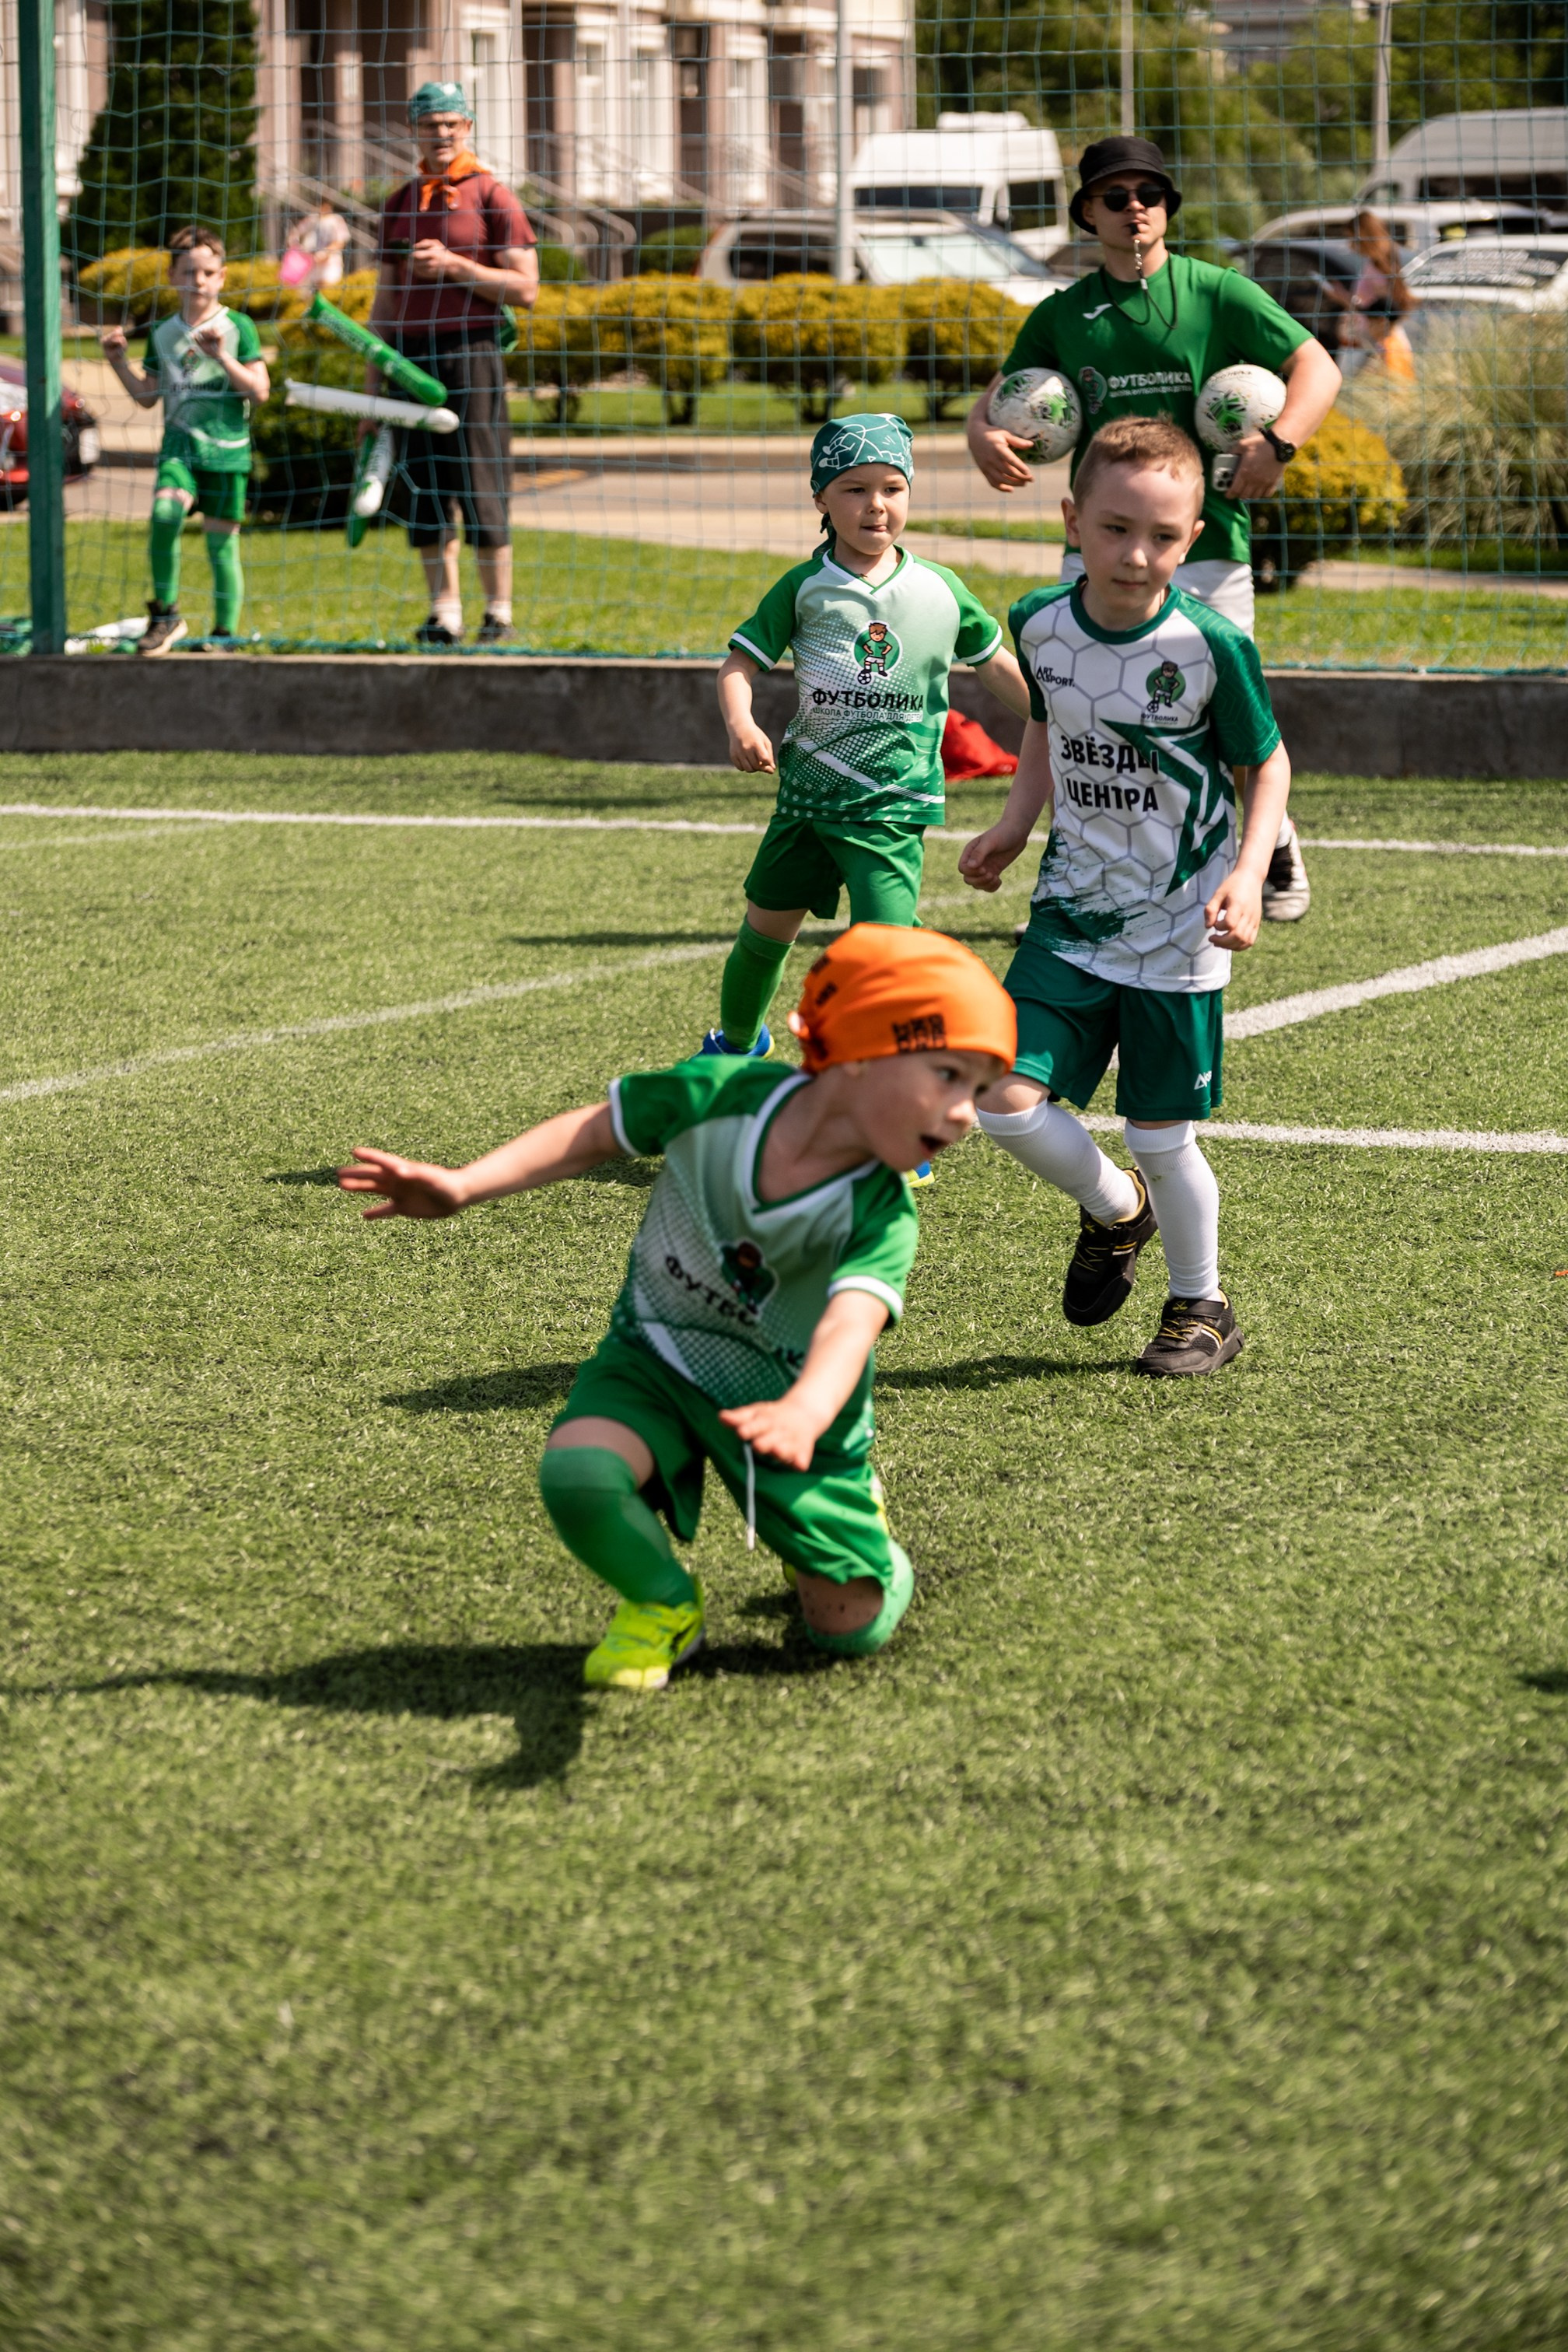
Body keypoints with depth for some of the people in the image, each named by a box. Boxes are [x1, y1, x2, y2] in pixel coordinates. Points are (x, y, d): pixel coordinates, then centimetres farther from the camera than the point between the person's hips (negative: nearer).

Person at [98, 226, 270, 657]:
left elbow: (260, 391, -5)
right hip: (179, 442, 2)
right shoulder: (162, 333, 12)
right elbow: (148, 396, 20)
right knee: (165, 510, -23)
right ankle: (165, 614, -13)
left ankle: (226, 632, 15)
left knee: (221, 540, 1)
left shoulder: (238, 327, 1)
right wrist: (119, 360, 8)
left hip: (226, 447, -2)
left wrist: (223, 357, -17)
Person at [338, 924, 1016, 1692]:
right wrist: (462, 1186, -18)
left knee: (854, 1628, -3)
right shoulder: (717, 1094, -26)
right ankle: (663, 1605, 1)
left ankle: (847, 1515, 34)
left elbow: (851, 1323, -46)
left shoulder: (881, 1216, -28)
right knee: (577, 1474, -32)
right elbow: (594, 1133, -9)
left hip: (785, 1393, 0)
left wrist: (805, 1413, -68)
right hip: (657, 1356, 0)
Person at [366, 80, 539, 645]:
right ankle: (444, 611, 9)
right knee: (421, 488, 3)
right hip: (409, 354, 5)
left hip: (470, 350, -5)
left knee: (481, 490, -6)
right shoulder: (400, 204, 16)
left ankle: (499, 613, 1)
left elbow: (525, 286, -5)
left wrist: (455, 265, -14)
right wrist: (372, 384, 14)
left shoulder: (491, 196, 0)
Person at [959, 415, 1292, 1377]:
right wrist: (1015, 826, 7)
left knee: (1161, 1134, 3)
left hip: (1176, 929, -4)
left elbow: (1266, 764, -3)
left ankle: (1203, 1305, 28)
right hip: (1074, 912, 4)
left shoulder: (1212, 646, -16)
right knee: (1005, 1099, -9)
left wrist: (1248, 874, -15)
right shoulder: (1040, 625, -5)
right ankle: (1115, 1209, 22)